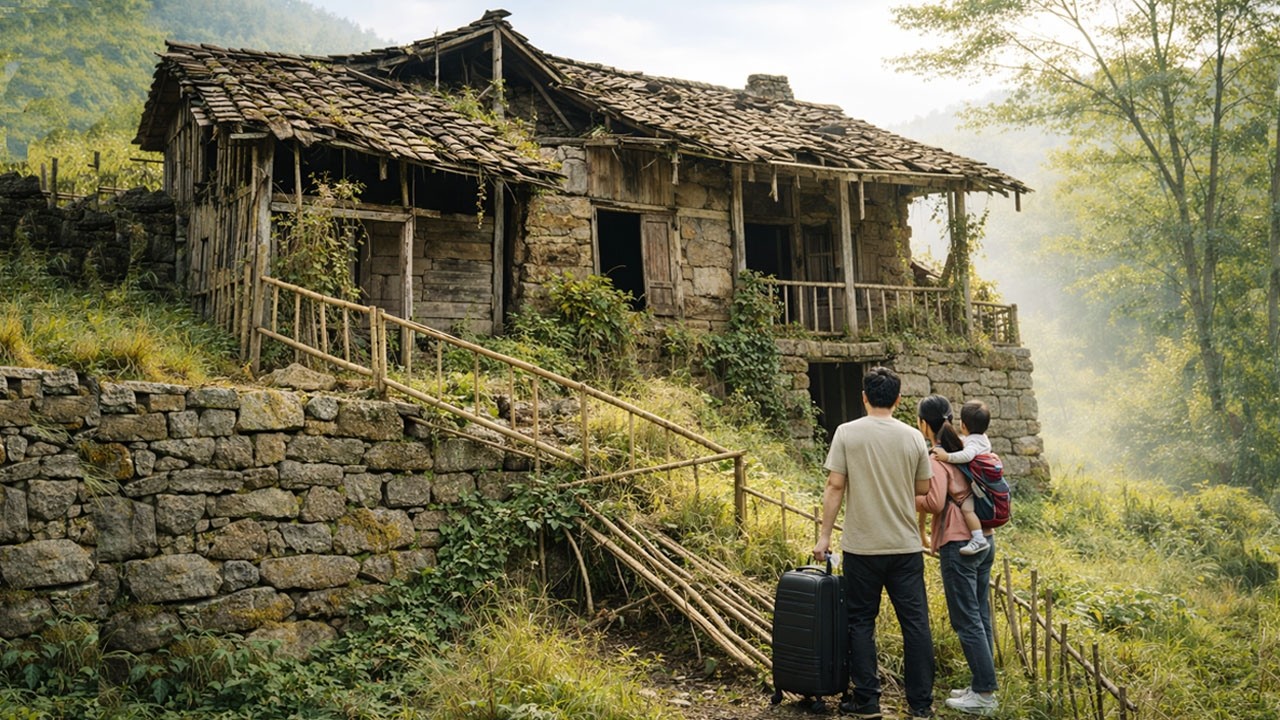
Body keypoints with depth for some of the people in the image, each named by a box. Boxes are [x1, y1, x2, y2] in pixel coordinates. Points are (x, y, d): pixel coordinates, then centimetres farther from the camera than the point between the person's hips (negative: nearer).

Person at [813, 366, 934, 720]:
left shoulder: (847, 433, -5)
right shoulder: (913, 437, 1)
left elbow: (835, 486, -8)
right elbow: (923, 489, 9)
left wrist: (823, 536, -2)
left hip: (862, 546, -1)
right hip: (906, 546, 2)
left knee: (861, 622, 9)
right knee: (915, 622, 8)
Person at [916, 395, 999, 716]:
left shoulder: (936, 459, -13)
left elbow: (935, 503, -21)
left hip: (958, 544, -8)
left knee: (966, 620, -2)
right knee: (980, 617, 13)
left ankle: (984, 693, 0)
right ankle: (981, 685, 20)